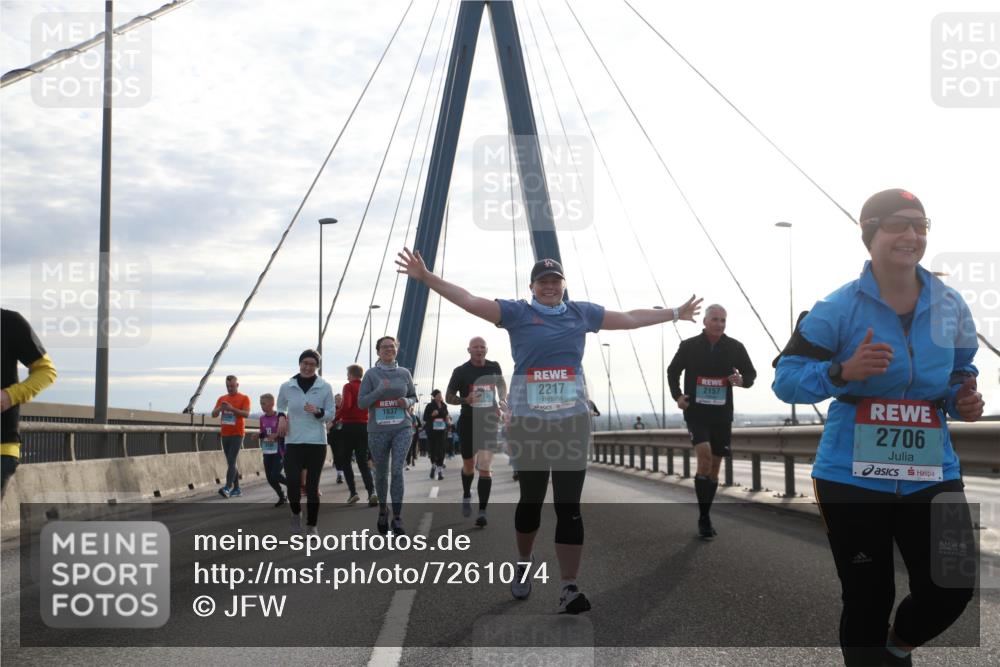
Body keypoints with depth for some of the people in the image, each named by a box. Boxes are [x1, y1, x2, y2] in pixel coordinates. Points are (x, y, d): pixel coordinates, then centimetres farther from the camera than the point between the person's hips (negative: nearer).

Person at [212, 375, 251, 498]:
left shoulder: (244, 398, -1)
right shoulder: (222, 398, 14)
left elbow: (246, 414, -14)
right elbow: (214, 414, 7)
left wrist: (232, 409, -26)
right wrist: (220, 408, -14)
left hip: (237, 434, -6)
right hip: (225, 434, 6)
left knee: (231, 462, -15)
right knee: (231, 463, 9)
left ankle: (227, 488, -24)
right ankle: (237, 489, 14)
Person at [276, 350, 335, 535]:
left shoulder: (325, 387, 0)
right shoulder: (287, 387, 3)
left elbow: (331, 414, 4)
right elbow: (280, 406, 21)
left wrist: (318, 412, -16)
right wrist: (281, 417, 0)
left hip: (317, 443, -1)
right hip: (293, 442, 1)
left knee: (312, 486, 2)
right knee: (292, 484, -8)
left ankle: (312, 525, 18)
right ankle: (296, 514, 23)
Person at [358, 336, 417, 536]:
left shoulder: (404, 373, 5)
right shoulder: (371, 374, -2)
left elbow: (414, 397, 16)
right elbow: (361, 402, -5)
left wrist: (407, 402, -7)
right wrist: (380, 390, -19)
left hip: (402, 429, 0)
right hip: (378, 430, 0)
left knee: (397, 470, -14)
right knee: (381, 473, 11)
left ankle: (397, 518, -12)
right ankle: (383, 508, 37)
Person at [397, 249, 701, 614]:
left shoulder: (582, 312, 10)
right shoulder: (517, 312, 1)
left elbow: (630, 318, 20)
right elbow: (469, 301, -8)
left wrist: (675, 313, 26)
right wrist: (426, 277, -18)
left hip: (572, 420, 2)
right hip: (527, 420, -2)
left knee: (569, 504, -3)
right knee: (531, 498, 11)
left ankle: (569, 587, -3)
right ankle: (523, 565, 35)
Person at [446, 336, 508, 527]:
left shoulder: (494, 367, 0)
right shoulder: (461, 371, -7)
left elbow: (502, 384, 21)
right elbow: (449, 397, -1)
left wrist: (503, 401, 3)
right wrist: (465, 400, -21)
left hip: (490, 422, 0)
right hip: (468, 423, 0)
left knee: (485, 468, -9)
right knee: (469, 466, 13)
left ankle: (482, 511, -8)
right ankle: (466, 495, 44)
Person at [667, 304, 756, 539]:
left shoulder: (735, 347, 0)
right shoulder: (689, 346, -3)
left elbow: (751, 373, 10)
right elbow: (673, 371, 12)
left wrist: (742, 380, -13)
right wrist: (677, 395, -4)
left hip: (722, 415, 3)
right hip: (696, 413, -3)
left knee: (714, 466, 9)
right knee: (704, 456, -22)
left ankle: (705, 518, 23)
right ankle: (704, 518, -16)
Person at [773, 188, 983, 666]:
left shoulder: (951, 306, 3)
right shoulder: (837, 309, -10)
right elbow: (785, 380, -9)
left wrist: (964, 401, -6)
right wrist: (844, 371, -26)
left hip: (931, 474, 3)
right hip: (853, 476, -3)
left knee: (952, 587, -1)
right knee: (867, 598, 6)